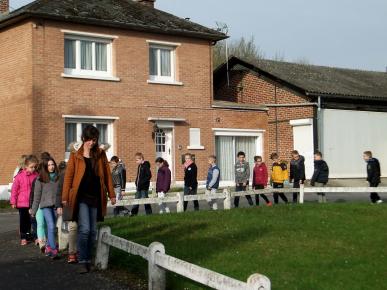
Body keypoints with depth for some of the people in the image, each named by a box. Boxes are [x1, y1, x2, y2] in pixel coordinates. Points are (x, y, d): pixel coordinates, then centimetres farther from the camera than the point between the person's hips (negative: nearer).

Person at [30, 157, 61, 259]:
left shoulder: (58, 178, 8)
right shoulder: (40, 180, 4)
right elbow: (37, 196, 7)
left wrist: (60, 206, -1)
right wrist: (33, 210, 8)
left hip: (56, 206, 2)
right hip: (46, 206, -2)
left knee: (51, 228, 6)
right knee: (51, 227, -14)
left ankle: (48, 247, 22)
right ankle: (54, 250, -15)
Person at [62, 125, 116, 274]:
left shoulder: (100, 154, 8)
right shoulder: (75, 154, 1)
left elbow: (107, 174, 10)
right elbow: (68, 175, 2)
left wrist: (111, 194, 8)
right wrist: (65, 196, -1)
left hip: (96, 197, 3)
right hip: (81, 196, -3)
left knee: (93, 231, 7)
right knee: (84, 229, -13)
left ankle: (88, 260, 18)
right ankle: (82, 261, -6)